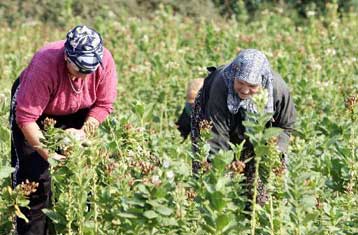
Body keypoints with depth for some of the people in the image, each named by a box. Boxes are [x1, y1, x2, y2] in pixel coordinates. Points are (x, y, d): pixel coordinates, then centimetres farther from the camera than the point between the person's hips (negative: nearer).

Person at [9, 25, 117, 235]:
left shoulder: (105, 61, -29)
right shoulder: (45, 66, -40)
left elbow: (104, 104, -15)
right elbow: (26, 117, -36)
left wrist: (84, 131, -30)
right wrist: (45, 151, -42)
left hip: (76, 114, 3)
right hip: (32, 104, -3)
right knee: (35, 175, -11)